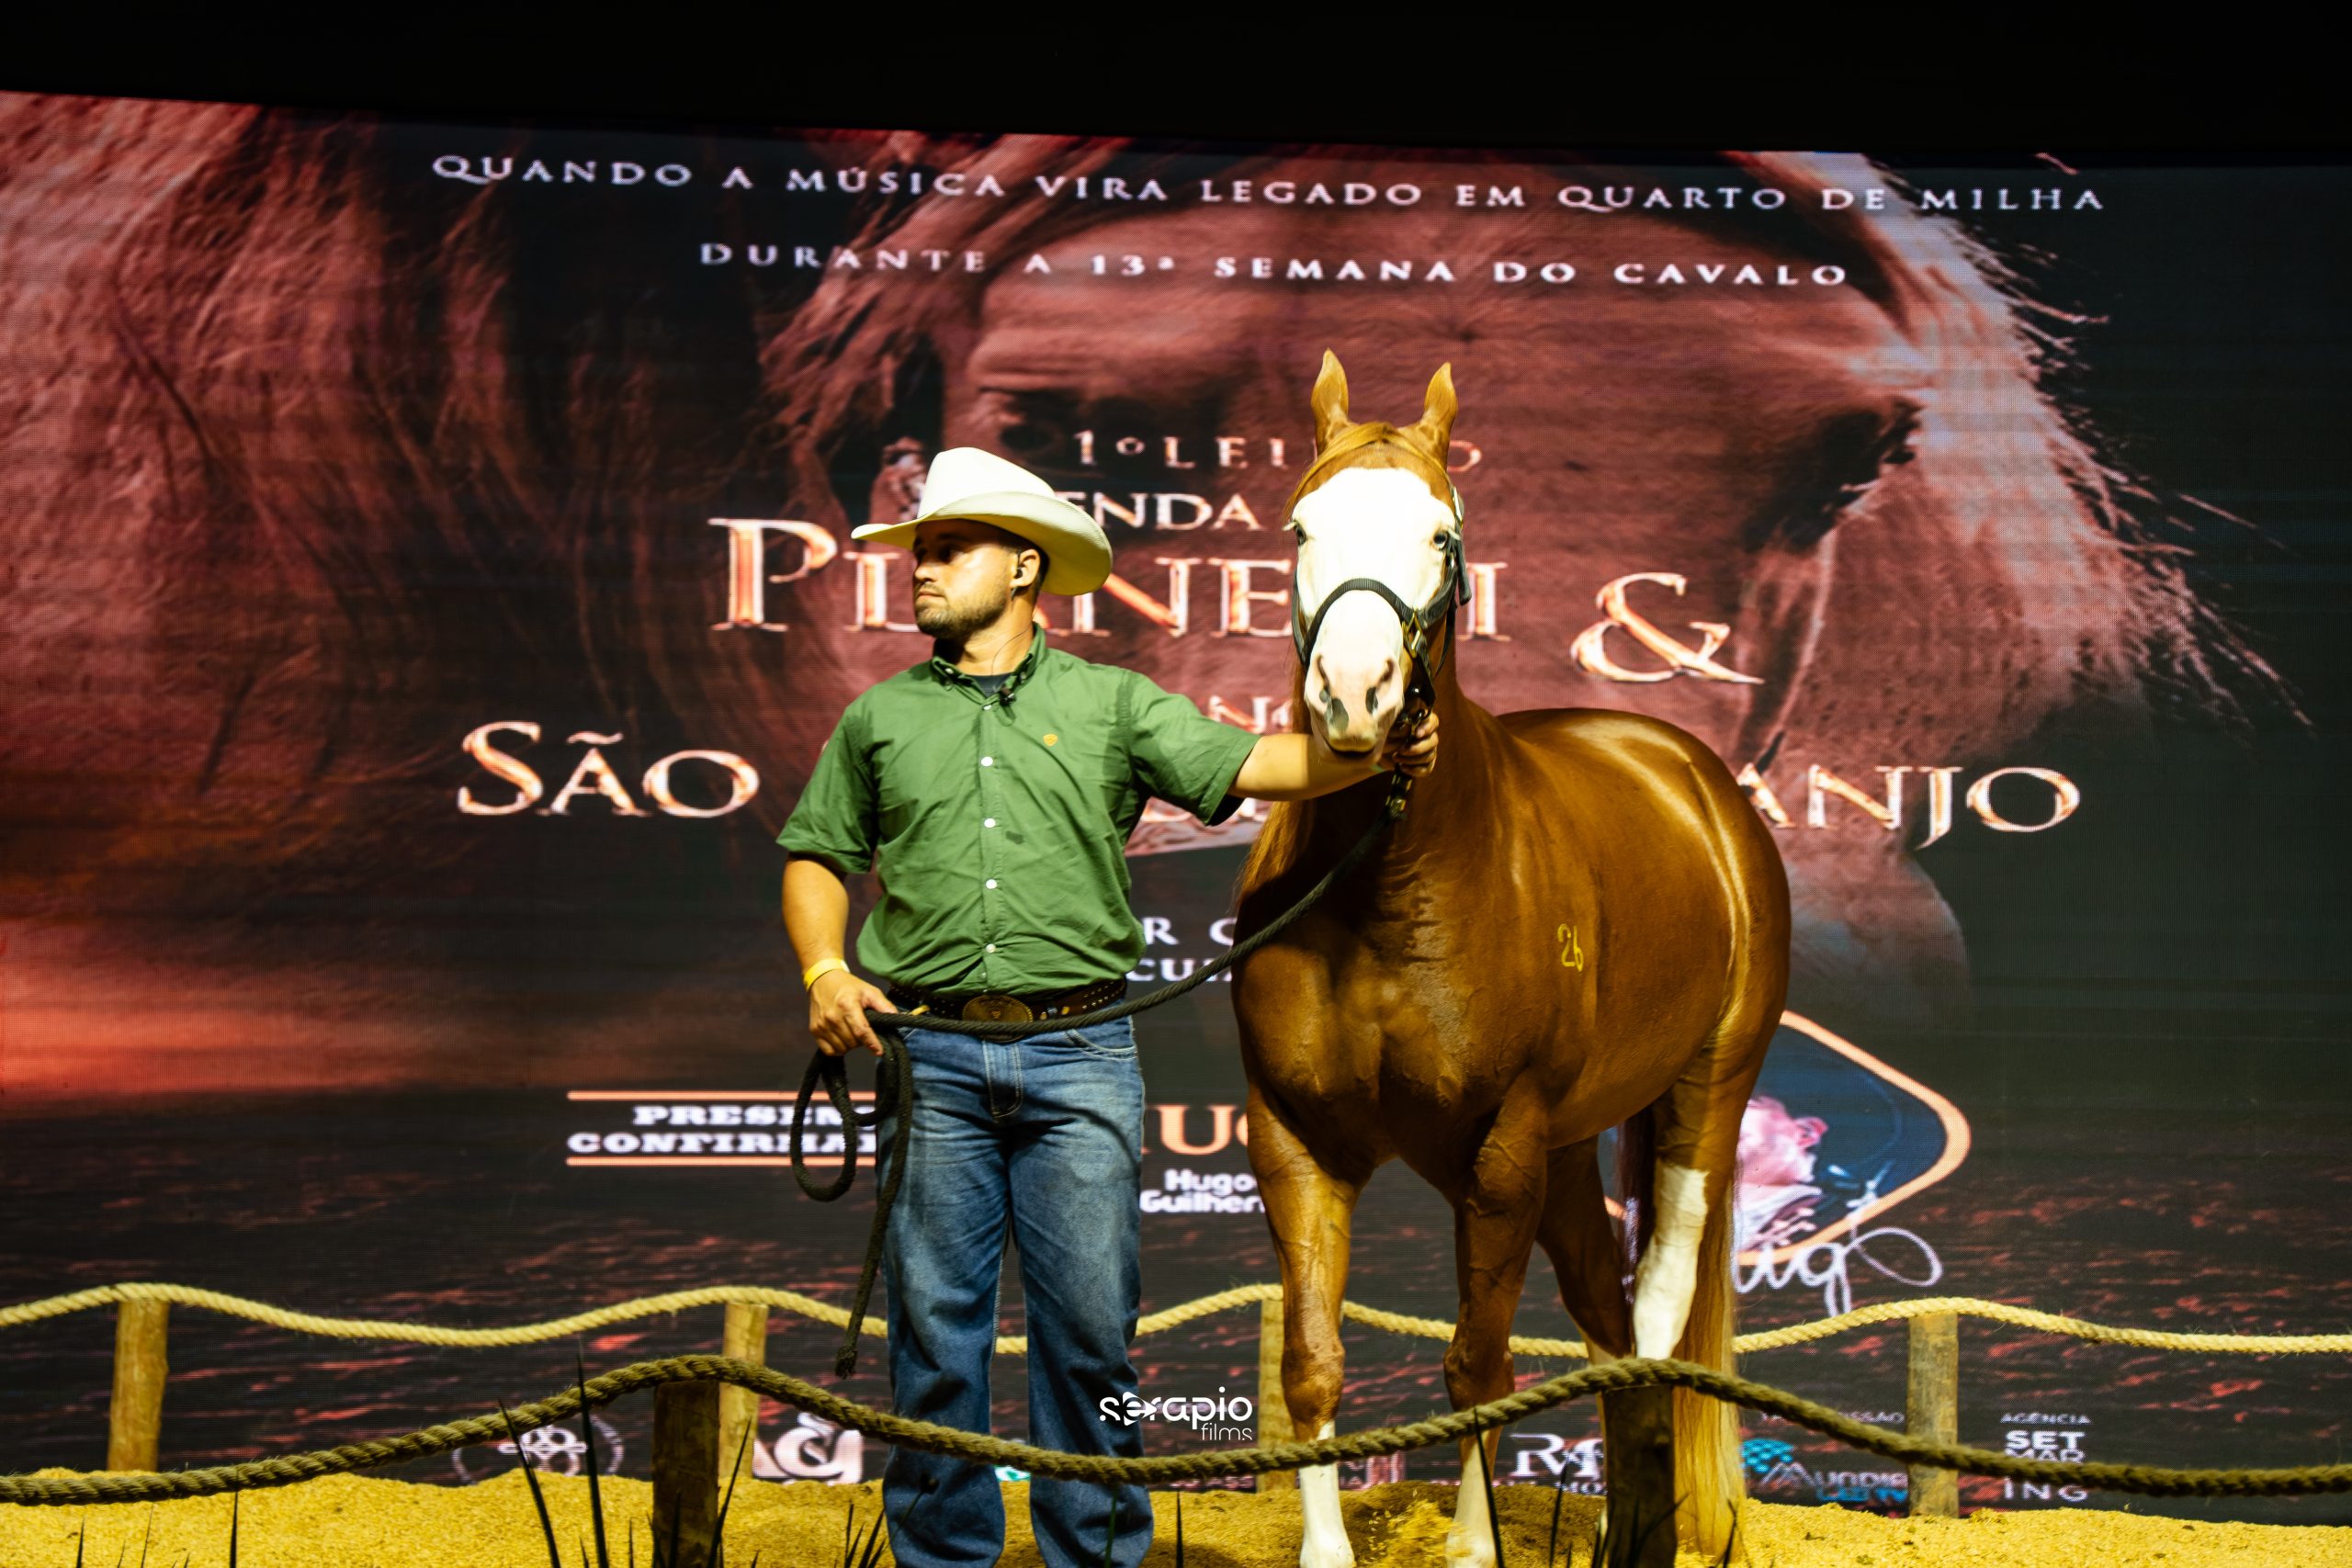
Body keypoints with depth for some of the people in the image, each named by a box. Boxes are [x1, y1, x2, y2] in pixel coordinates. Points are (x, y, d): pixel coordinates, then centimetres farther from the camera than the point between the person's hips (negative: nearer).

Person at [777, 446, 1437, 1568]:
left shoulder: (1111, 704, 8)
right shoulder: (880, 718, 13)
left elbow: (1245, 765, -2)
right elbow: (817, 855, 18)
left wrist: (1369, 756, -19)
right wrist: (823, 970, 0)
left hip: (1078, 1058, -1)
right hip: (930, 1059, 1)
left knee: (1090, 1327, 1)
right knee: (933, 1329, 4)